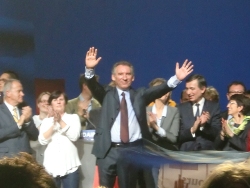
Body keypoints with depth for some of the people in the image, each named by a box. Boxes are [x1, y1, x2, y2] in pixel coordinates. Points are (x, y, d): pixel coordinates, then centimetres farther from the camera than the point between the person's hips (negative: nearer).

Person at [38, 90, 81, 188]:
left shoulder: (73, 117, 9)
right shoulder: (46, 121, 12)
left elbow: (74, 136, -6)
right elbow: (42, 140, -2)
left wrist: (60, 121, -12)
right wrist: (53, 124, -12)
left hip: (69, 165, -1)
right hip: (51, 166, 1)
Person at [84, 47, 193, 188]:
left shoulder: (139, 95, 9)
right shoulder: (107, 94, 8)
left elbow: (158, 90, -4)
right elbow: (94, 86, -8)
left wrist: (176, 79, -21)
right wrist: (90, 70, -29)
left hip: (133, 150, 1)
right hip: (109, 150, 0)